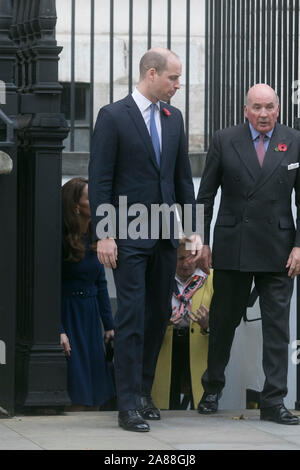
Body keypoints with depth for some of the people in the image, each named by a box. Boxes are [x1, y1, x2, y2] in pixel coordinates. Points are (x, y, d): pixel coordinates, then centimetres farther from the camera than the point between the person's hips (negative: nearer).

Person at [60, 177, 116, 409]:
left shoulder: (95, 238, 7)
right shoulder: (61, 239, -14)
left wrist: (110, 325, 9)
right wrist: (58, 331, -24)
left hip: (90, 317, 7)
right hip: (67, 315, -7)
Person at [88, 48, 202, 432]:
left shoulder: (173, 118, 12)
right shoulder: (113, 116, -7)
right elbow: (99, 180, -8)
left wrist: (193, 229, 10)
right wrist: (104, 235, -13)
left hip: (164, 235, 6)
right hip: (129, 235, -6)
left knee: (158, 316, 9)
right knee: (131, 317, -9)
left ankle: (143, 392, 20)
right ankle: (129, 405, -8)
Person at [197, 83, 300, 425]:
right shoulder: (224, 141, 2)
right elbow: (205, 195, 6)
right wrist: (201, 242, 1)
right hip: (232, 250, 0)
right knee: (223, 321, 9)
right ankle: (212, 390, 26)